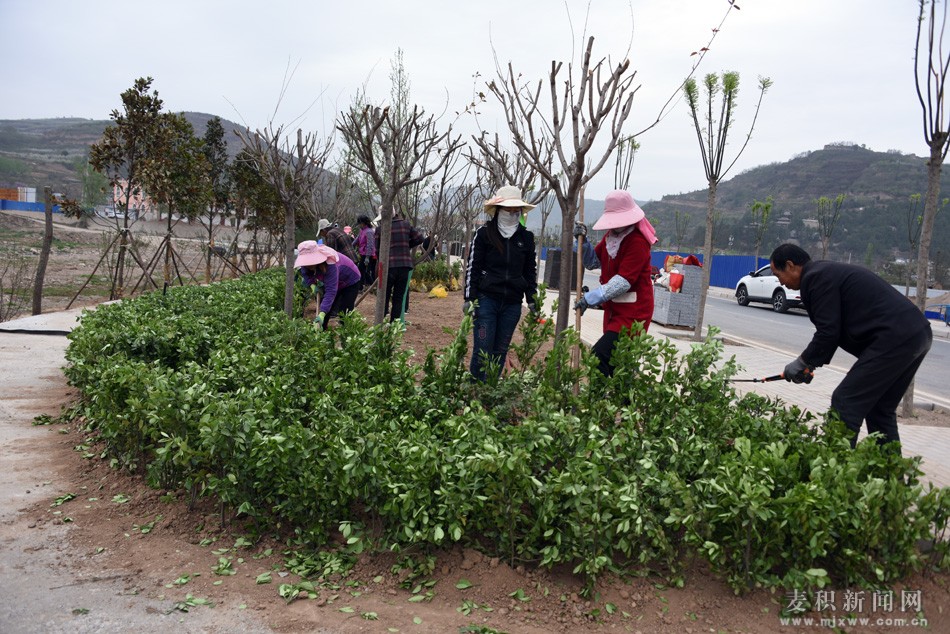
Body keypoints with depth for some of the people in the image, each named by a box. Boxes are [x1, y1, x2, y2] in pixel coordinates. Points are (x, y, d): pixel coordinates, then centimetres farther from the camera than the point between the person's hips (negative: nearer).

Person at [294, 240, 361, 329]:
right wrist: (312, 285, -24)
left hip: (350, 281, -7)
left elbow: (331, 291, -49)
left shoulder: (330, 264, -44)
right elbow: (305, 274, -2)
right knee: (324, 309, 2)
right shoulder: (307, 262, -24)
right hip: (331, 281, 7)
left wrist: (321, 315, -56)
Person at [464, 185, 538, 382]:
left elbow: (530, 270, 16)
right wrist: (469, 298, -7)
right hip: (486, 299, -3)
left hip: (512, 303, 4)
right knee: (483, 349, -6)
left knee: (500, 351, 7)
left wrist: (532, 300, 12)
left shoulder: (526, 237, 10)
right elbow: (472, 267, -1)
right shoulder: (484, 233, -1)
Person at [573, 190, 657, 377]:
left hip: (633, 312, -9)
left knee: (599, 355, -22)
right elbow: (593, 262, 15)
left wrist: (591, 298, -25)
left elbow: (624, 281, -23)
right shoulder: (611, 236, 12)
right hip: (614, 310, 9)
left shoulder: (637, 241, -16)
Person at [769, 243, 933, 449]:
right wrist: (810, 363, 19)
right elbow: (834, 328, 24)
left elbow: (828, 332, -12)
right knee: (880, 410, 18)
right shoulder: (830, 271, 22)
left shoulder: (816, 278, -9)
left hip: (892, 338, -10)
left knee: (845, 404, -6)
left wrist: (802, 362, 2)